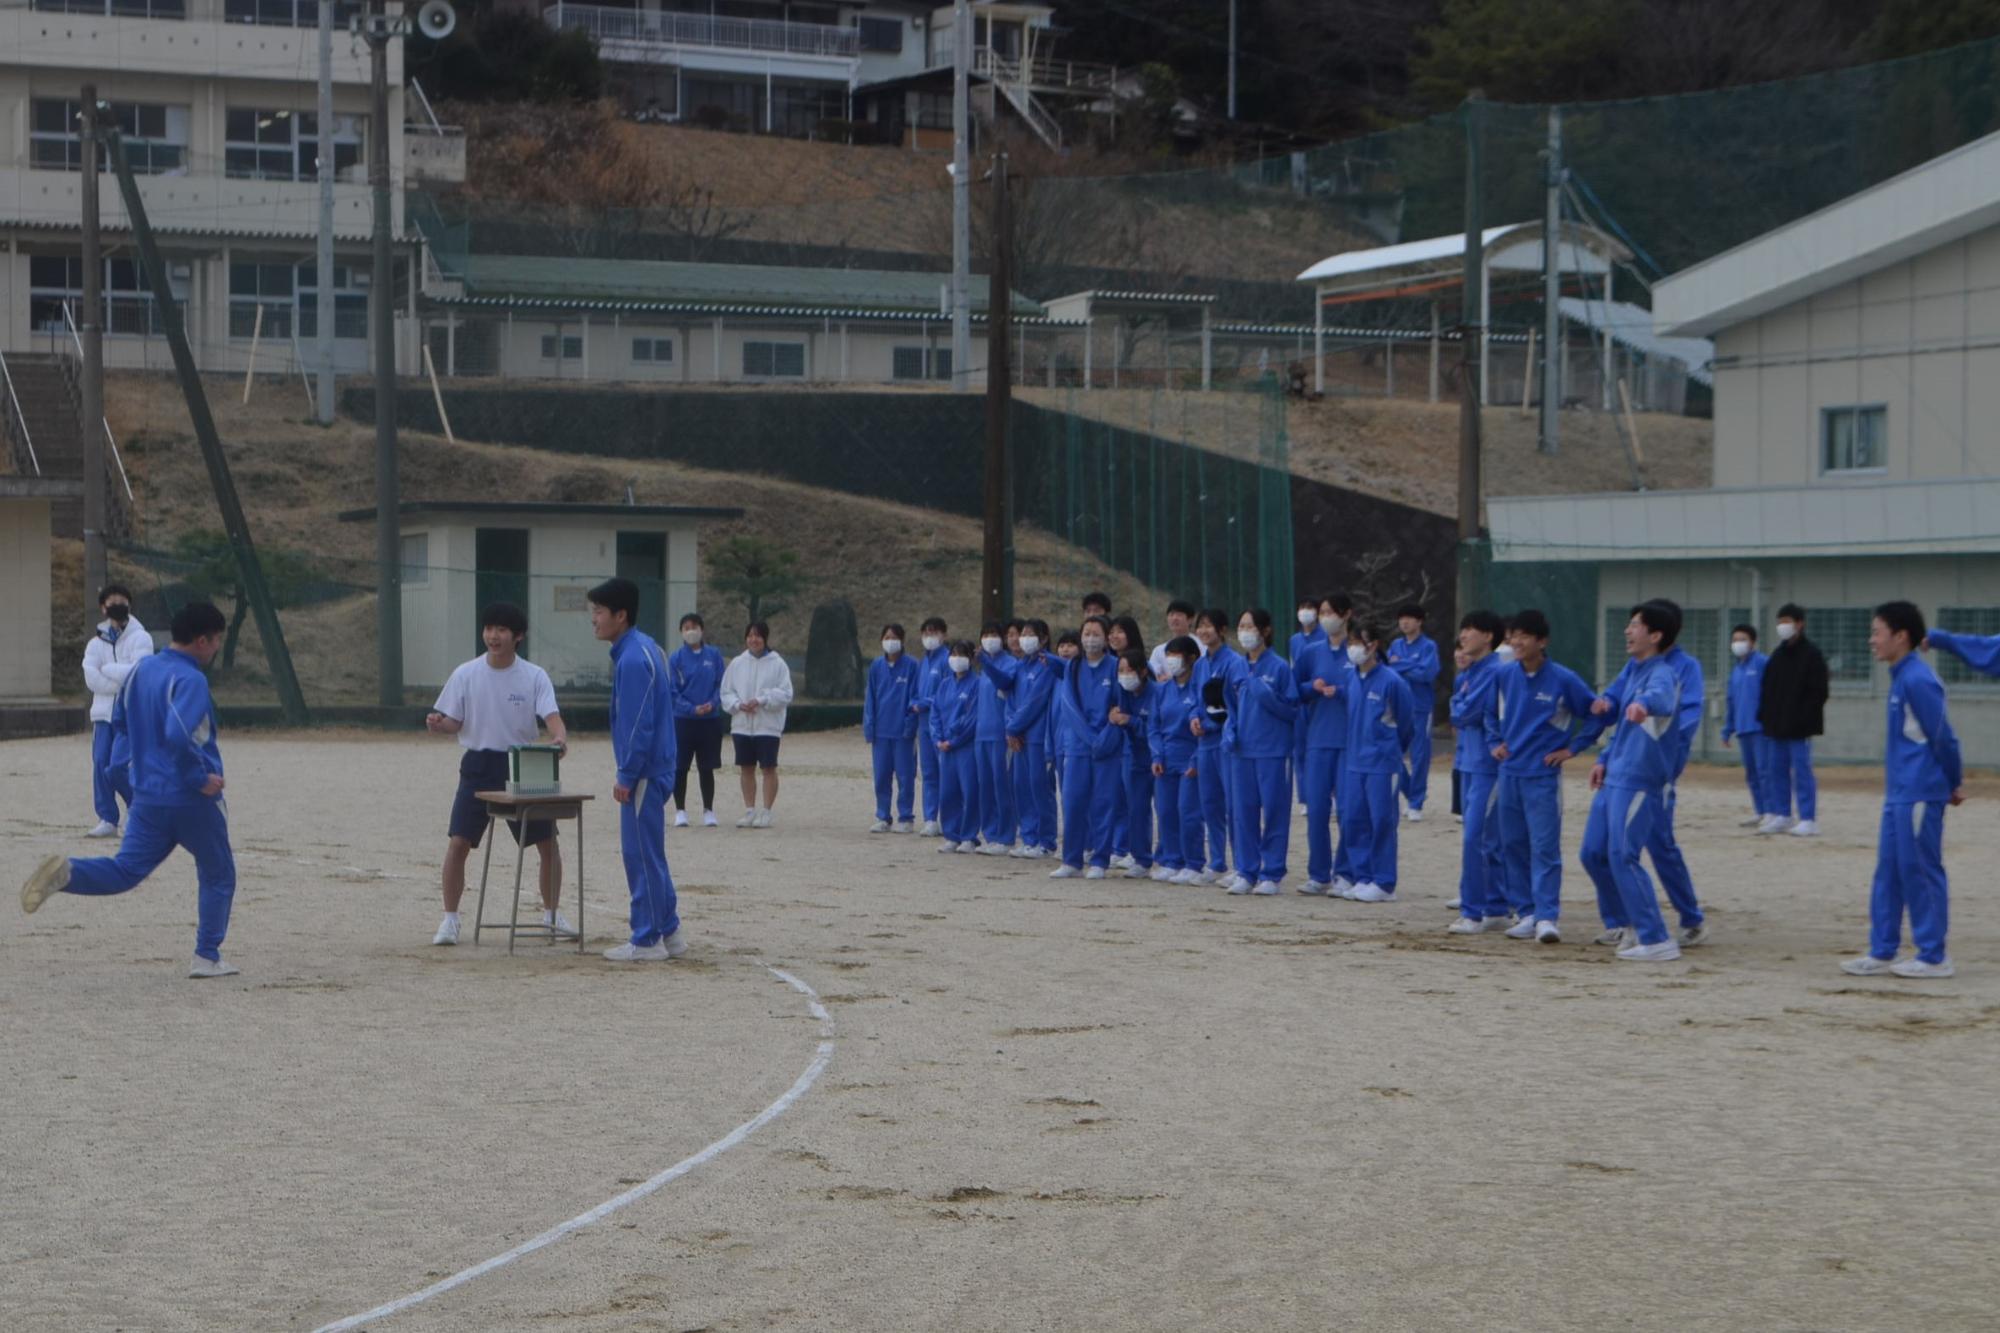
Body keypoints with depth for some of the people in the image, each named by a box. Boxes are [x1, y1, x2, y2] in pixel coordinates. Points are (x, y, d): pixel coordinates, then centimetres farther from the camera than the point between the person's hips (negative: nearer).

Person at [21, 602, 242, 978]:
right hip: (193, 802, -6)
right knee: (217, 877, 12)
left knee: (124, 872, 8)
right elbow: (178, 736, -32)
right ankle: (207, 958, 9)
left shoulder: (139, 669, 9)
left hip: (147, 798, 6)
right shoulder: (190, 680, -18)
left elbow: (119, 725, 19)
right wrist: (201, 779, -20)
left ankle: (65, 873, -18)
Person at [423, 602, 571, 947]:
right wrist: (436, 724, -22)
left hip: (523, 766, 0)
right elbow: (453, 723, 1)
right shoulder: (465, 675, -2)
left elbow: (551, 716, -15)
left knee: (548, 842, 4)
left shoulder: (534, 677, -4)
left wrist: (560, 738, -37)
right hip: (479, 766, 0)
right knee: (458, 842, -9)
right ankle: (450, 919, 1)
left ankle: (552, 914, 21)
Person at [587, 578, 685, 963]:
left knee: (641, 854, -4)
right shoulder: (644, 649, 13)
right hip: (653, 769, 10)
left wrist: (627, 775, -17)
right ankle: (669, 932, 20)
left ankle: (646, 941, 0)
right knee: (648, 854, 15)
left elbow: (638, 724, -21)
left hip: (644, 772, -10)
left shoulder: (632, 659, -18)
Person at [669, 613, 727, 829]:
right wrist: (692, 709, -15)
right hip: (683, 720, -1)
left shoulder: (714, 654, 3)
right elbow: (673, 691, -3)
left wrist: (712, 704, -13)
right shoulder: (677, 658, -1)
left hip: (710, 720, 1)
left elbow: (721, 684, 4)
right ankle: (680, 811, 12)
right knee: (680, 768, 2)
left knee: (707, 769, 7)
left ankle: (708, 811, 16)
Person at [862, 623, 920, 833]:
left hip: (902, 731, -4)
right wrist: (869, 728, 4)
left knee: (905, 776, 1)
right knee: (881, 777, 6)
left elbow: (915, 696, -3)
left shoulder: (911, 665, -4)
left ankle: (906, 819, 8)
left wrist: (910, 724, -10)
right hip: (881, 730, 4)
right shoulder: (876, 666, 8)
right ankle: (883, 818, 14)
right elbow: (870, 698, 10)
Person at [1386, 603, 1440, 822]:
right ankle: (1412, 792, 23)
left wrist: (1400, 667, -9)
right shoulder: (1395, 645, 9)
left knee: (1419, 755, -2)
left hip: (1420, 707, -5)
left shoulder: (1428, 647, -5)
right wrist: (1411, 669, -13)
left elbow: (1427, 673, -16)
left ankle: (1416, 804, 6)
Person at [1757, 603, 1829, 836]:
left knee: (1802, 771, -6)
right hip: (1776, 725, 7)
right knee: (1778, 771, 9)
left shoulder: (1812, 654, -7)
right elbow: (1767, 690, 18)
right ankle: (1782, 816, 17)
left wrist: (1804, 720, -19)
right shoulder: (1777, 654, 15)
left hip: (1799, 727, -7)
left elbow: (1817, 692, -13)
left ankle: (1809, 820, -3)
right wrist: (1765, 717, 8)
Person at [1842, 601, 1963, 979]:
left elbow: (1943, 737, -15)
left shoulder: (1918, 680, -17)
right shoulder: (1901, 678, 13)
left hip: (1919, 794, -10)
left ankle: (1933, 957, 5)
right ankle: (1882, 952, 16)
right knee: (1889, 871, 11)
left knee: (1920, 870, -2)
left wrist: (1954, 784, -6)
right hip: (1898, 793, 10)